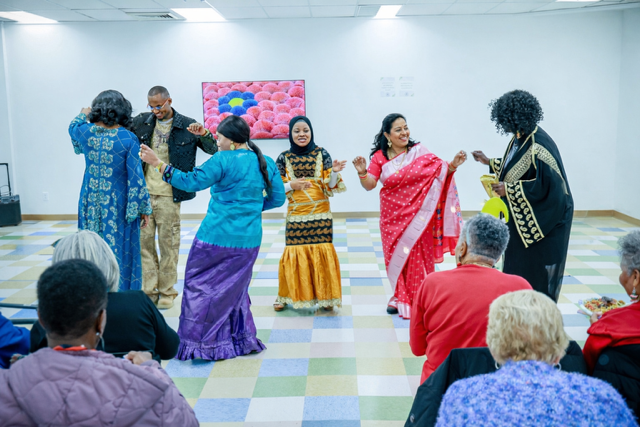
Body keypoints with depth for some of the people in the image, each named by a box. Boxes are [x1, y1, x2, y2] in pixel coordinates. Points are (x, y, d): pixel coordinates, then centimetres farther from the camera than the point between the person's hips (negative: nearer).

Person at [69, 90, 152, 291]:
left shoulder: (86, 131, -3)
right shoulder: (128, 139, -14)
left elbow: (72, 127, 24)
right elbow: (136, 177, -12)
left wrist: (82, 115, 44)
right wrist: (143, 208, -4)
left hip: (90, 203, 4)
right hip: (118, 205, -4)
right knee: (119, 253, 3)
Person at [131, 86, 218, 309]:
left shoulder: (187, 125, -2)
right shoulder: (141, 122, 6)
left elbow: (214, 150, -2)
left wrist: (204, 135, -21)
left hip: (168, 194, -3)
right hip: (143, 192, 3)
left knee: (168, 243, 4)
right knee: (144, 240, 5)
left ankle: (167, 292, 17)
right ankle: (149, 290, 16)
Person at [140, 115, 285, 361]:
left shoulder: (223, 161, -11)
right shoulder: (266, 163, 7)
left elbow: (191, 182, -14)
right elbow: (278, 198, 12)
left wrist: (158, 164, -9)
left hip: (217, 236, -6)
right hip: (248, 240, 6)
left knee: (200, 286, 7)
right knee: (234, 287, 20)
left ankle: (198, 342, 11)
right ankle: (242, 339, 24)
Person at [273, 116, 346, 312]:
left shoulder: (321, 154, 1)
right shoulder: (284, 158, 3)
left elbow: (330, 186, -1)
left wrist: (334, 172, -19)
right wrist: (291, 185, -12)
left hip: (320, 214, 0)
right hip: (296, 214, 0)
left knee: (322, 252, -2)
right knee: (295, 253, -1)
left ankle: (325, 296, 13)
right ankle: (286, 296, 15)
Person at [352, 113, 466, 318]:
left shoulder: (419, 151, -3)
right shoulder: (379, 157, -1)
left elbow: (439, 170, -8)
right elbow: (369, 185, -8)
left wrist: (453, 165, -27)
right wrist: (362, 172, -27)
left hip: (417, 216, -1)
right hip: (392, 217, 1)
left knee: (418, 257, 3)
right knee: (396, 257, 9)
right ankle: (399, 298, 25)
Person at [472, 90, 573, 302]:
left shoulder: (538, 145, -25)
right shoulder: (519, 138, 4)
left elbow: (545, 185, -26)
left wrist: (509, 189, -23)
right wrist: (489, 162, 21)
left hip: (541, 219, -9)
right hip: (521, 217, 9)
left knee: (536, 272, 3)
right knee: (516, 265, 15)